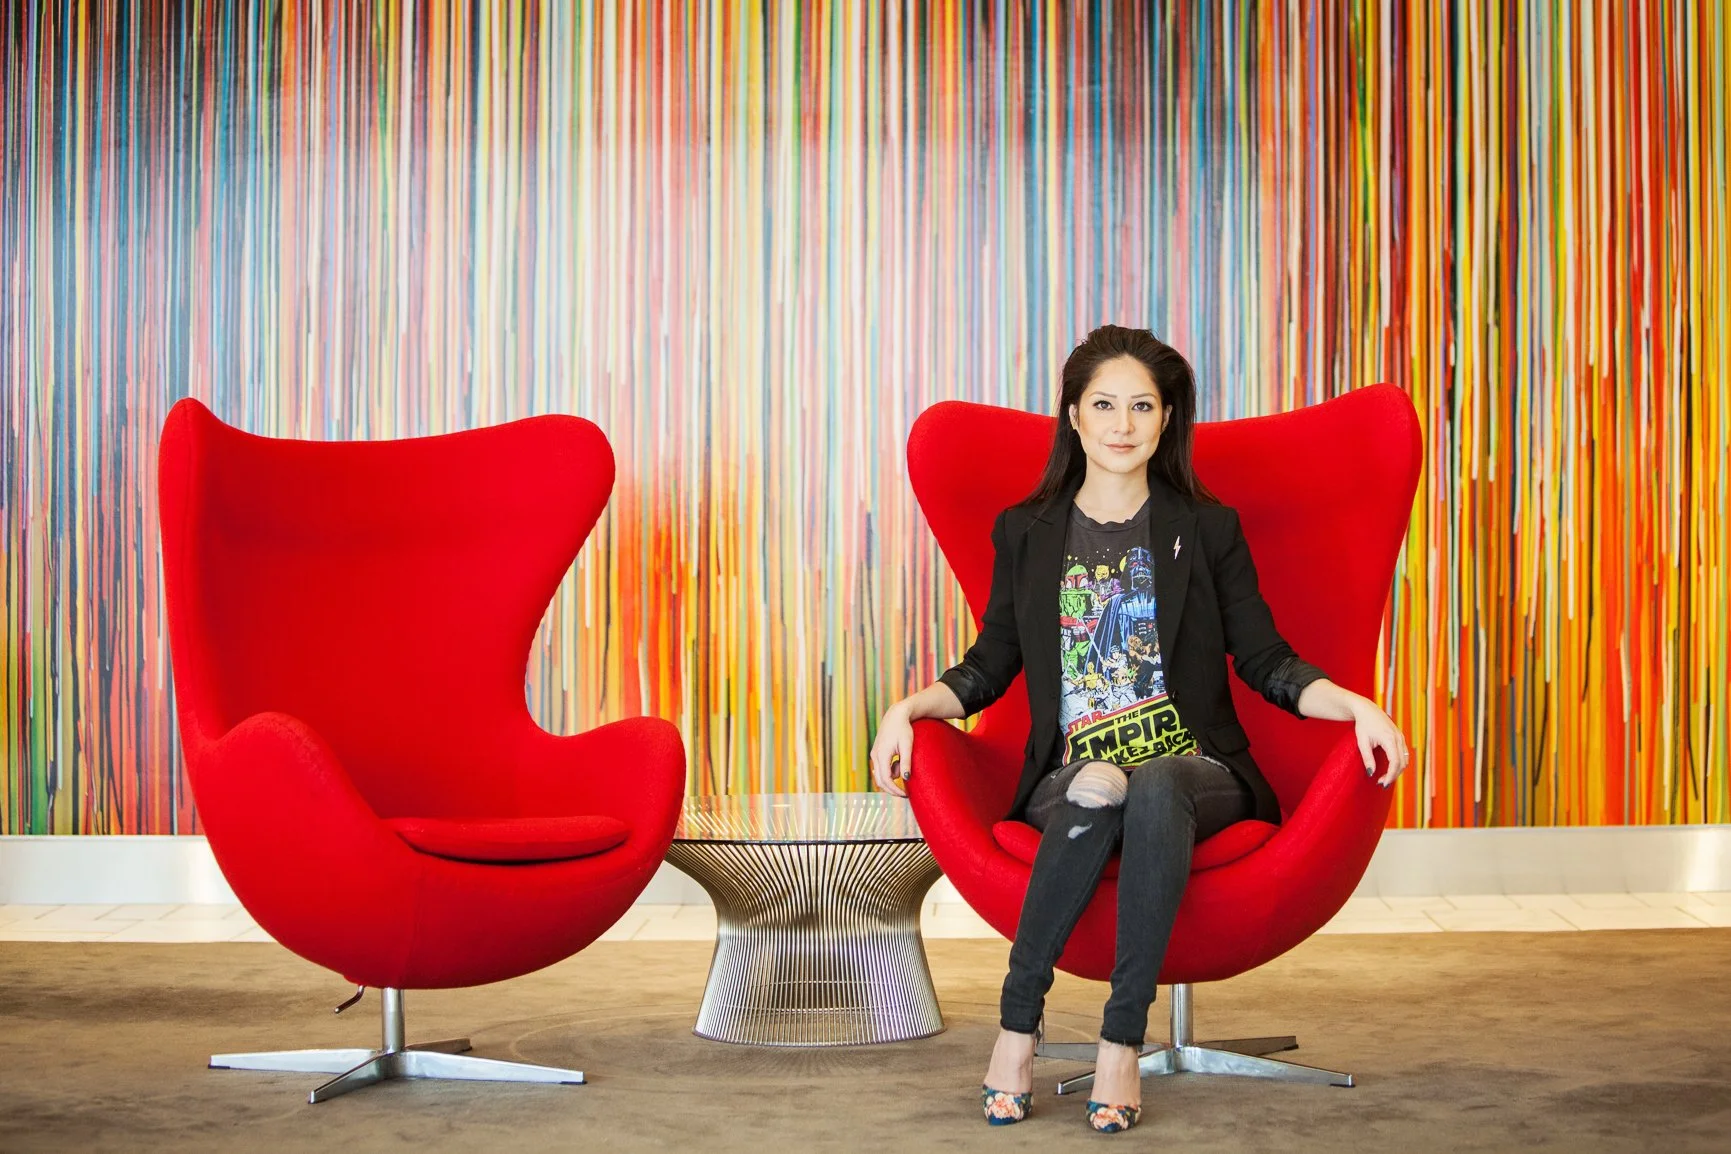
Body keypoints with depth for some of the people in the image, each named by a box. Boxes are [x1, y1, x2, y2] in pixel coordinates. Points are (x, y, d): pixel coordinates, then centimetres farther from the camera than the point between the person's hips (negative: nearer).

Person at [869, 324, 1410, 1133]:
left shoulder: (1207, 529, 11)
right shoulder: (1025, 532, 13)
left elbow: (1265, 662, 9)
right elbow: (988, 668, 16)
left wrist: (1357, 706, -7)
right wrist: (909, 708, -1)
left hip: (1191, 768, 0)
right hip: (1067, 772, 1)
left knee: (1154, 787, -37)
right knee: (1095, 800, -37)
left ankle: (1121, 1043, -36)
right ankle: (1016, 1025, -29)